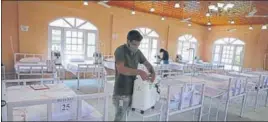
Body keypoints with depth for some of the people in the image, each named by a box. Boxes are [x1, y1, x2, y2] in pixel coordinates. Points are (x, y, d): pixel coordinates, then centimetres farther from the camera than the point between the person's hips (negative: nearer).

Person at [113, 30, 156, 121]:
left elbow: (147, 64, 14)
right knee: (120, 118, 0)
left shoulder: (138, 52, 5)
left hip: (132, 91, 6)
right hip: (121, 92, -6)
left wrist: (153, 73, -7)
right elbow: (121, 69, -27)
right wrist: (139, 72, -28)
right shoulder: (120, 50, -14)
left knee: (125, 117, 17)